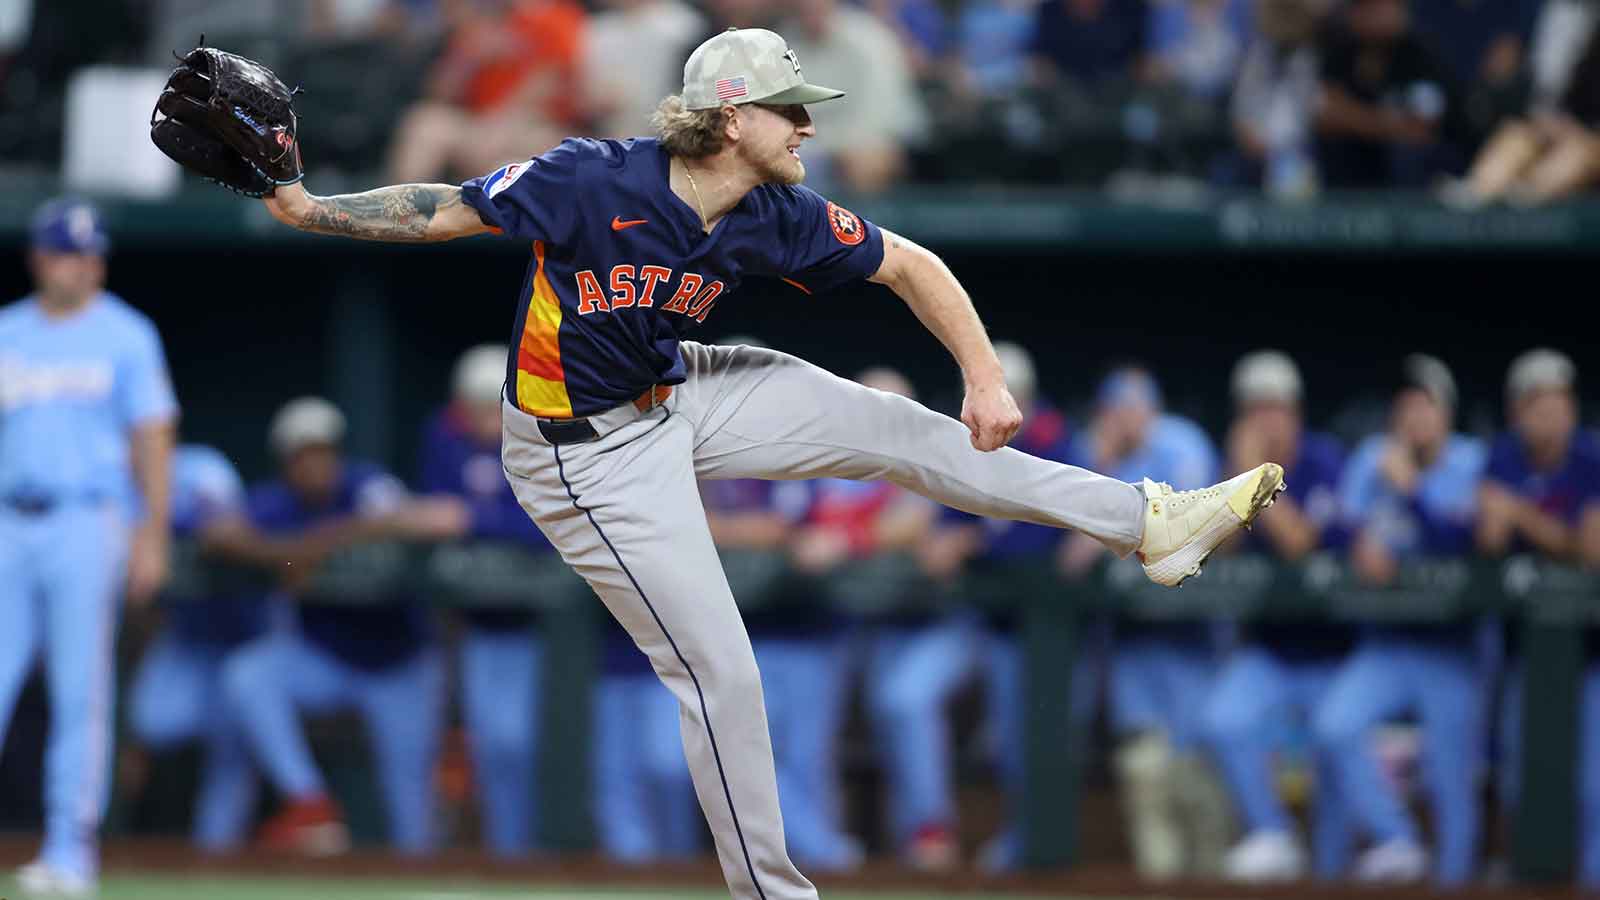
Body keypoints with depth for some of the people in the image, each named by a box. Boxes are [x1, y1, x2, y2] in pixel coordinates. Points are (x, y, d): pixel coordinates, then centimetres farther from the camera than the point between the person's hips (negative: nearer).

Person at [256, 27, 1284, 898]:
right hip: (590, 456, -7)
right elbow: (443, 212, -21)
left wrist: (985, 377, -9)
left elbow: (910, 266, 1)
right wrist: (306, 208, -32)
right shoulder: (596, 182, -29)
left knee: (898, 428, 8)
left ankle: (1150, 520, 20)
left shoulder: (780, 219, -11)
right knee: (723, 674, -8)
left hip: (679, 396, 7)